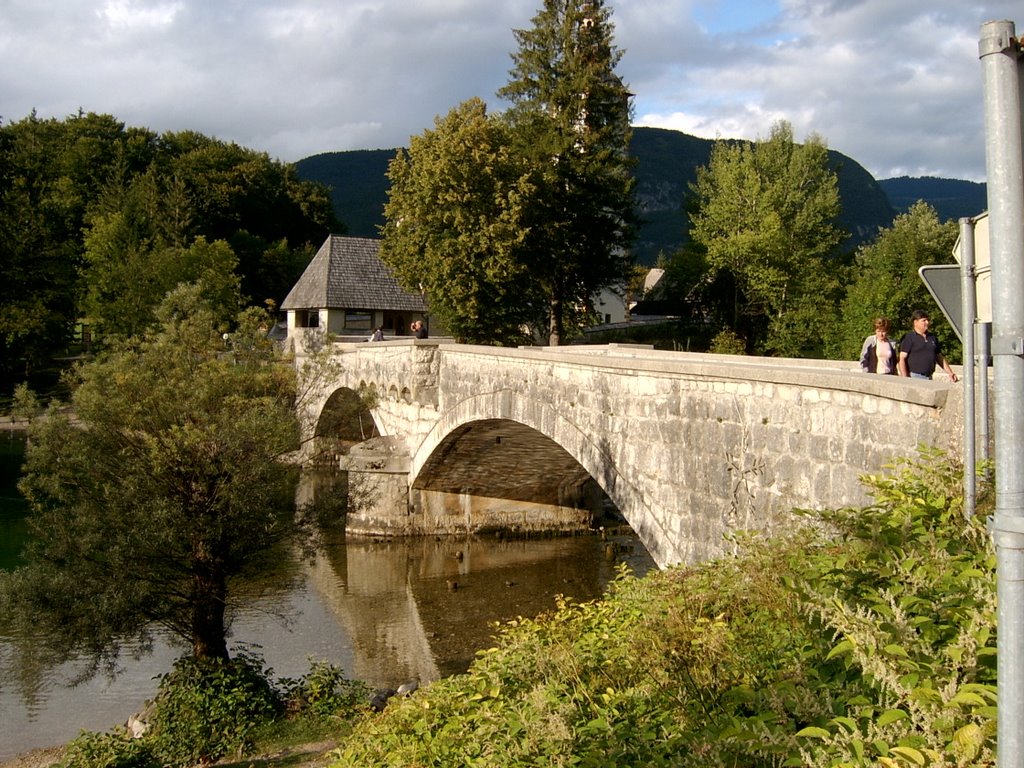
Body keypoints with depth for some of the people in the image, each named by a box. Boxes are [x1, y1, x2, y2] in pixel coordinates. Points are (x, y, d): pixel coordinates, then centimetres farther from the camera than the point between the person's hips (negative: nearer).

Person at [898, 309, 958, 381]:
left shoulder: (932, 338, 16)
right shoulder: (909, 338, -2)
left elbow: (940, 358, 22)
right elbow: (902, 358, -9)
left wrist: (950, 373, 12)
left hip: (929, 378, 6)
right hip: (914, 377, -6)